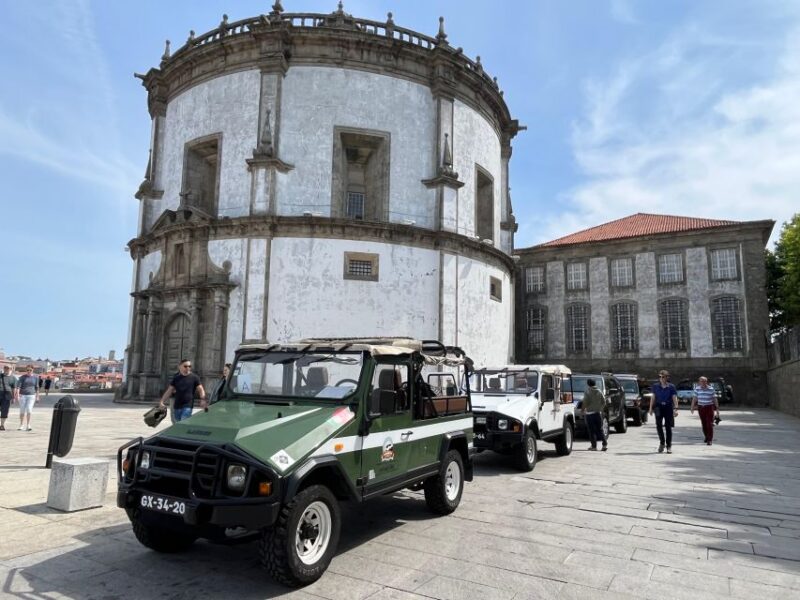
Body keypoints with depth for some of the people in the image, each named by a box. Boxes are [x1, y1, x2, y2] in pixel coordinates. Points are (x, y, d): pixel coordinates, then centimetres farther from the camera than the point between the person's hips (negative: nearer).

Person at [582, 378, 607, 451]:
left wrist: (583, 410, -1)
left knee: (591, 431, 1)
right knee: (600, 430, 9)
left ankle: (594, 446, 2)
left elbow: (585, 402, -15)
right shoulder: (599, 392, 8)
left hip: (590, 413, -5)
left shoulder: (587, 392, -8)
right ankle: (605, 444, -4)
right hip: (598, 413, 5)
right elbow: (604, 402, 9)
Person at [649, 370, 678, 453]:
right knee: (658, 424, -11)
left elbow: (675, 398, -3)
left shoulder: (671, 387, 0)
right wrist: (651, 407, 9)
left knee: (668, 427, 2)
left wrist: (675, 409, -13)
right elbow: (653, 397, 11)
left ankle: (669, 446, 11)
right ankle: (661, 442, 10)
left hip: (668, 407, -1)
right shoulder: (655, 386, 6)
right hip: (659, 406, 1)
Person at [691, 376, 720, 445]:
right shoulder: (697, 389, 0)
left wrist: (717, 409, -2)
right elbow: (694, 398, 1)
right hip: (701, 407, 2)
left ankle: (709, 440, -6)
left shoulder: (711, 389, -5)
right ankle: (706, 437, 28)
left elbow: (715, 399, -1)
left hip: (709, 407, -2)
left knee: (709, 424, -7)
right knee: (704, 424, 10)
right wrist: (692, 408, -6)